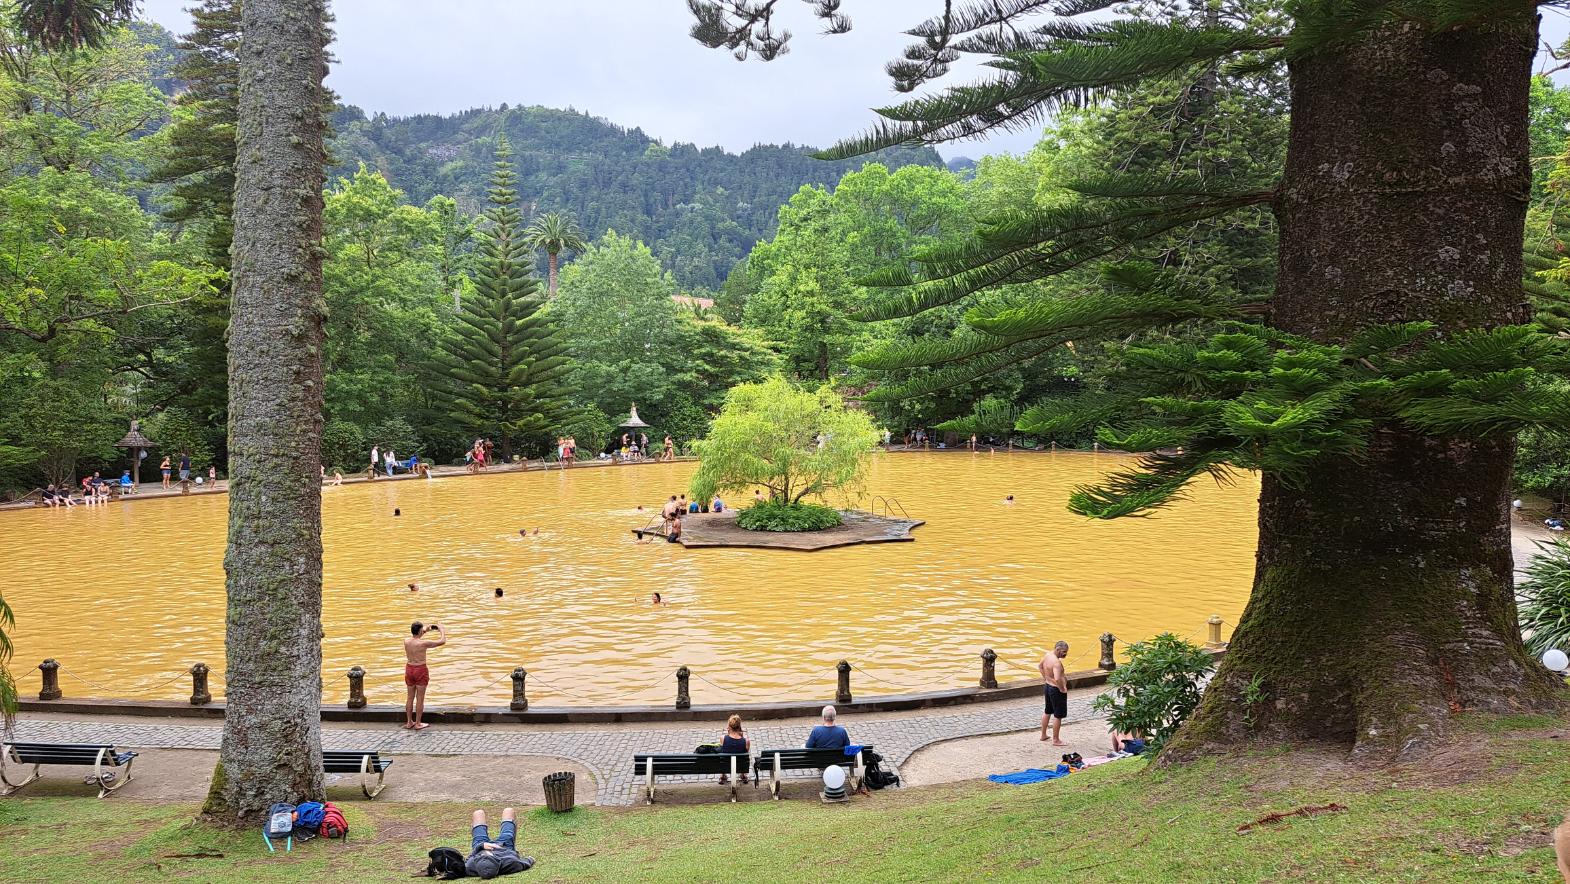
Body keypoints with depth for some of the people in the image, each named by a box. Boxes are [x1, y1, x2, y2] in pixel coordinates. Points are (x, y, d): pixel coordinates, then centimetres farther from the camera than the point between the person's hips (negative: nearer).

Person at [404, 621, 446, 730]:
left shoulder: (406, 641, -4)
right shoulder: (424, 643, -20)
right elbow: (442, 641, -11)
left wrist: (426, 630, 21)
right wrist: (442, 631, 7)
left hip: (409, 669, 6)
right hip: (421, 670, -6)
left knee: (410, 697, 15)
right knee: (420, 698, 4)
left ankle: (409, 722, 22)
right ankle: (418, 724, 9)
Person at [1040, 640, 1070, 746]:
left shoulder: (1047, 656, 1)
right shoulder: (1056, 662, -28)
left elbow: (1040, 666, 21)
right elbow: (1057, 679, -39)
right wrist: (1062, 689, -24)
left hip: (1048, 686, 9)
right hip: (1056, 690, -9)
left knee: (1047, 712, 23)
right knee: (1058, 715, 3)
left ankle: (1043, 735, 35)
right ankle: (1056, 740, 12)